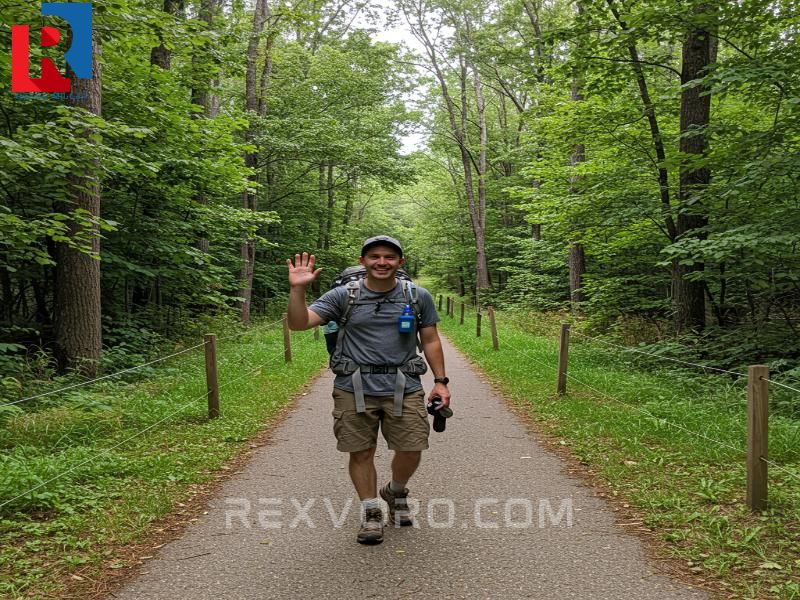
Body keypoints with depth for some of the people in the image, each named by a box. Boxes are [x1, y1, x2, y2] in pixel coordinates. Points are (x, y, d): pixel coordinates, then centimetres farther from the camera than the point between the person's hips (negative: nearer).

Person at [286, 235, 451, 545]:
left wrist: (440, 381, 5)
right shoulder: (342, 296, 0)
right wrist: (297, 289, -20)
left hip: (404, 389, 1)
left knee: (411, 451, 2)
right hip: (355, 390, 0)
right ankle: (371, 512, 25)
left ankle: (395, 493, 33)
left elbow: (431, 341, 10)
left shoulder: (419, 296, 5)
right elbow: (298, 323, -5)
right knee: (361, 452, 5)